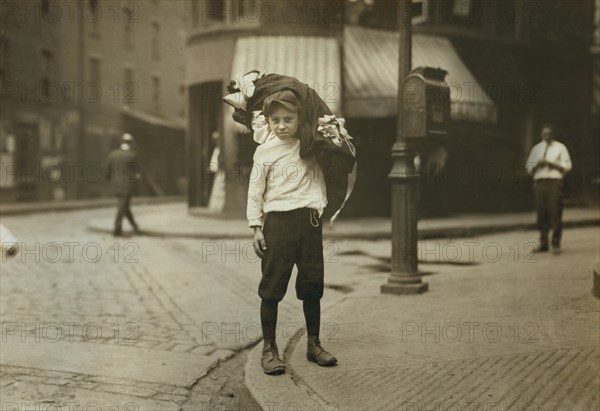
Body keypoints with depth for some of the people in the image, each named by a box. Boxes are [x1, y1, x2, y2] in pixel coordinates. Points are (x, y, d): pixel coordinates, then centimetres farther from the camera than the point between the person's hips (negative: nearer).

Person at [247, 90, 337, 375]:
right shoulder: (265, 151, 0)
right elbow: (255, 191, 1)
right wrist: (256, 227, -4)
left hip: (310, 220, 3)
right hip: (278, 221, -3)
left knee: (312, 285, 9)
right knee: (272, 288, 1)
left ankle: (314, 344, 23)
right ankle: (269, 349, 11)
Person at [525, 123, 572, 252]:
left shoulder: (560, 147, 11)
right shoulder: (536, 148, 19)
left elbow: (567, 166, 4)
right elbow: (529, 168, 16)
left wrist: (552, 164, -8)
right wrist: (538, 164, -4)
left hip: (554, 182, -3)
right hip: (539, 183, 3)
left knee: (555, 213, -8)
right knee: (541, 214, 0)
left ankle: (556, 243, -5)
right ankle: (543, 243, 5)